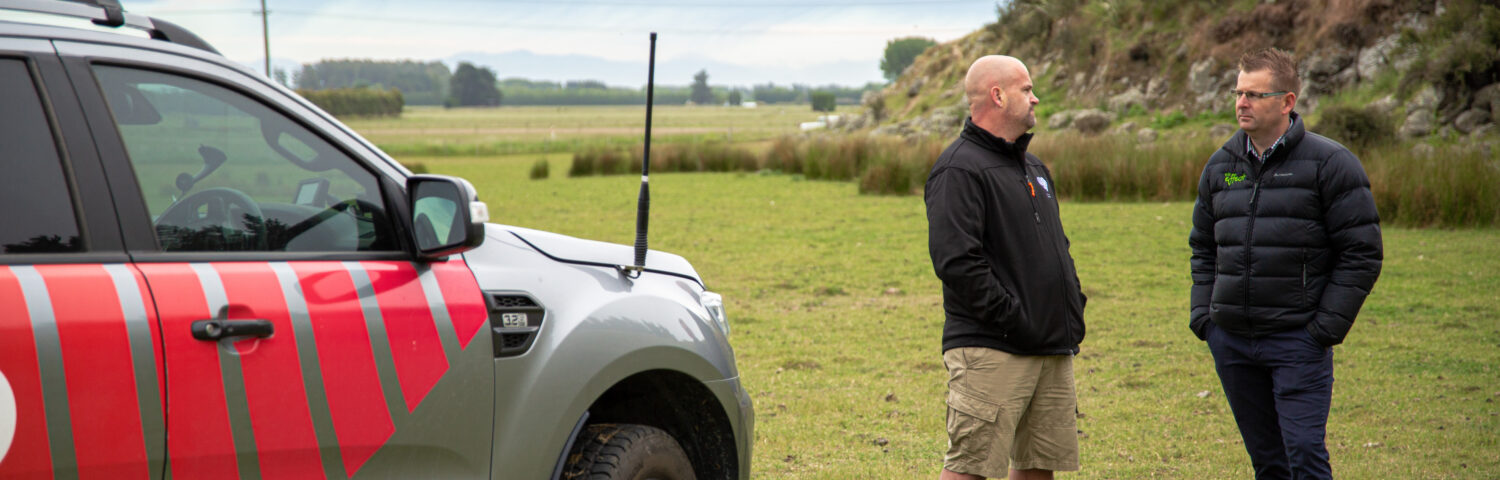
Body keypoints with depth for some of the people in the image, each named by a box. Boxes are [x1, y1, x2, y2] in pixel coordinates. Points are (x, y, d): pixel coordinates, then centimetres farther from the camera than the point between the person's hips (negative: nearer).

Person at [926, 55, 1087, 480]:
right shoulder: (960, 170, -10)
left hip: (1053, 349, 9)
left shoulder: (1034, 169, 21)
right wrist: (1014, 320, -19)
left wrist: (1074, 307, 12)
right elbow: (956, 261, -20)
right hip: (991, 349, -9)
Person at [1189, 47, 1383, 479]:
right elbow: (1203, 246, 20)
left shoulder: (1329, 163, -6)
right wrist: (1203, 314, 7)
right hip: (1230, 341, 5)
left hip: (1298, 341, -5)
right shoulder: (1220, 165, 11)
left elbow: (1361, 253, -7)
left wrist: (1327, 327, -12)